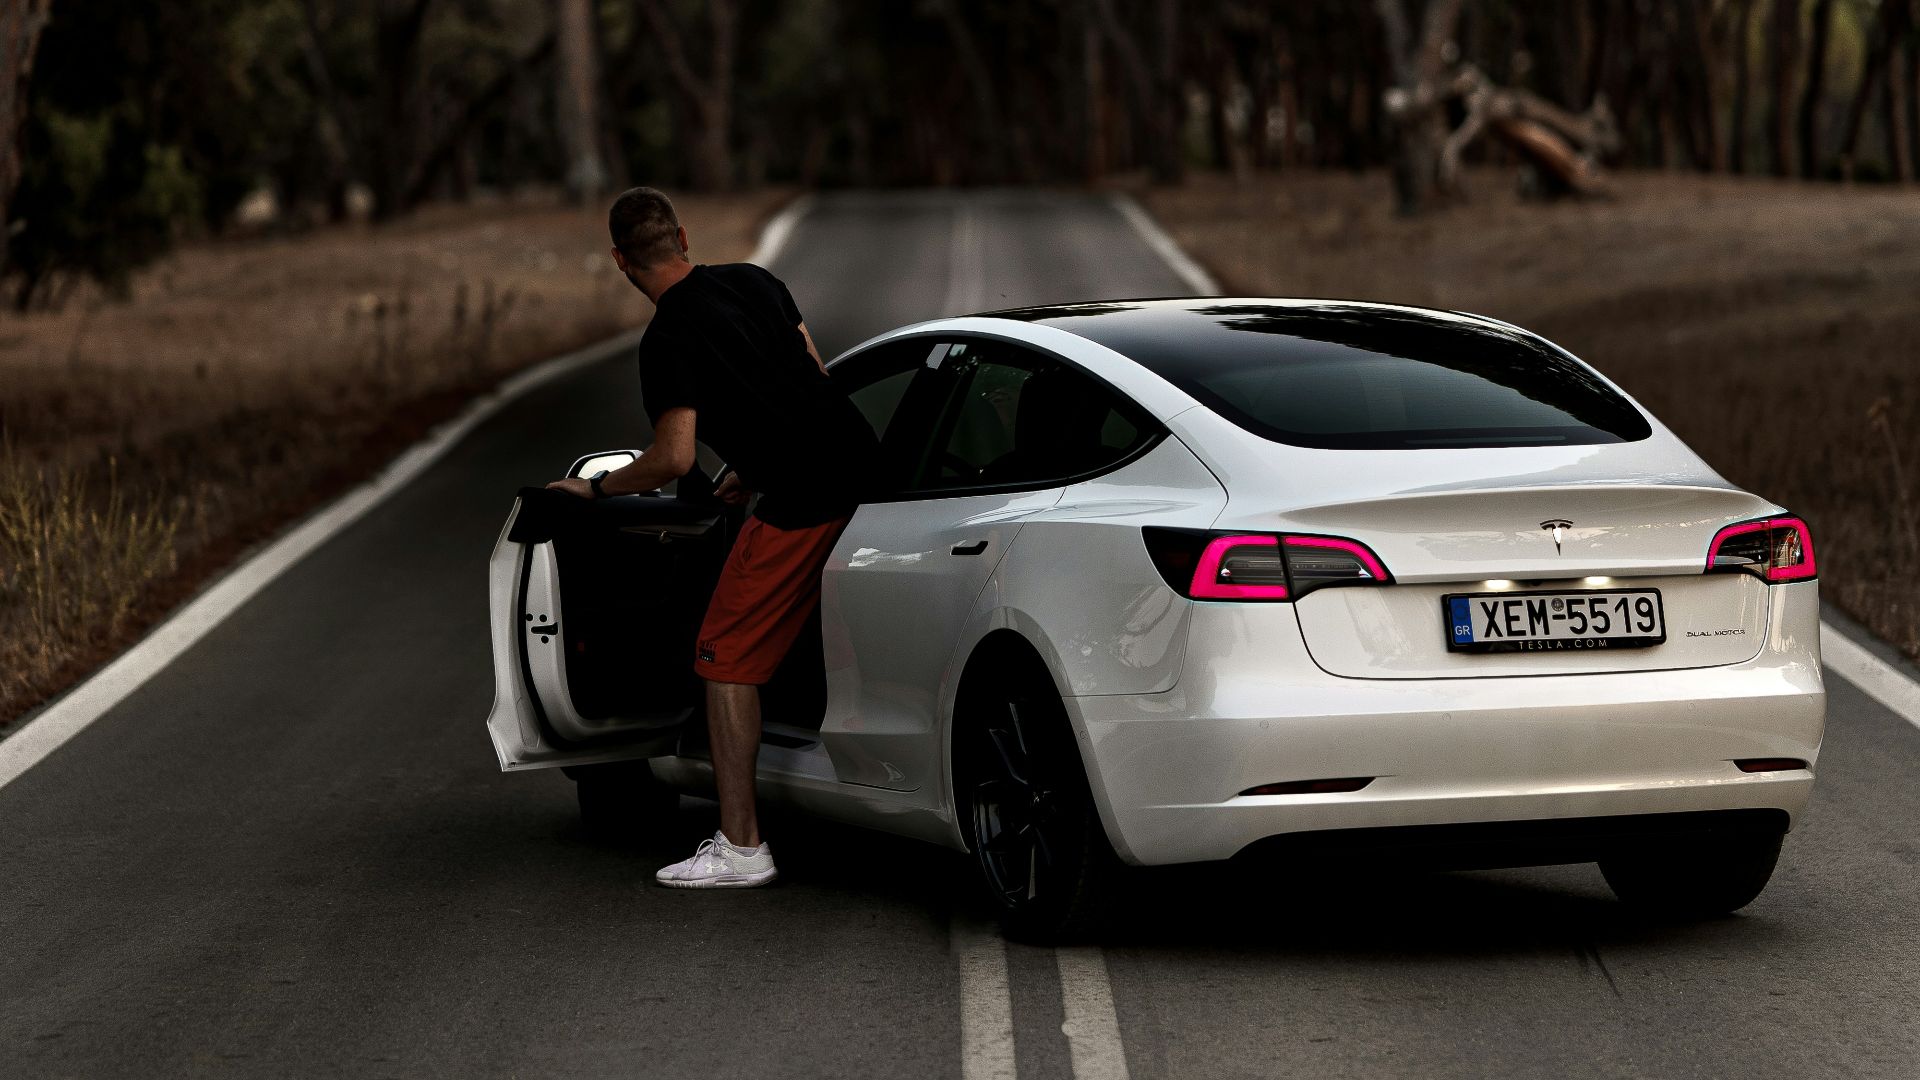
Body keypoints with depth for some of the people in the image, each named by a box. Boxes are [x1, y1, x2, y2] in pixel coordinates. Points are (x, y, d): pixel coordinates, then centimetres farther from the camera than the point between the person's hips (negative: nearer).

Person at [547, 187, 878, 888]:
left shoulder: (669, 339, -11)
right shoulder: (753, 281, 12)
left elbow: (674, 458, -17)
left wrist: (597, 488, 0)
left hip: (801, 504, -8)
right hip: (862, 463, 8)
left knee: (728, 659, 1)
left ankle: (741, 847, -1)